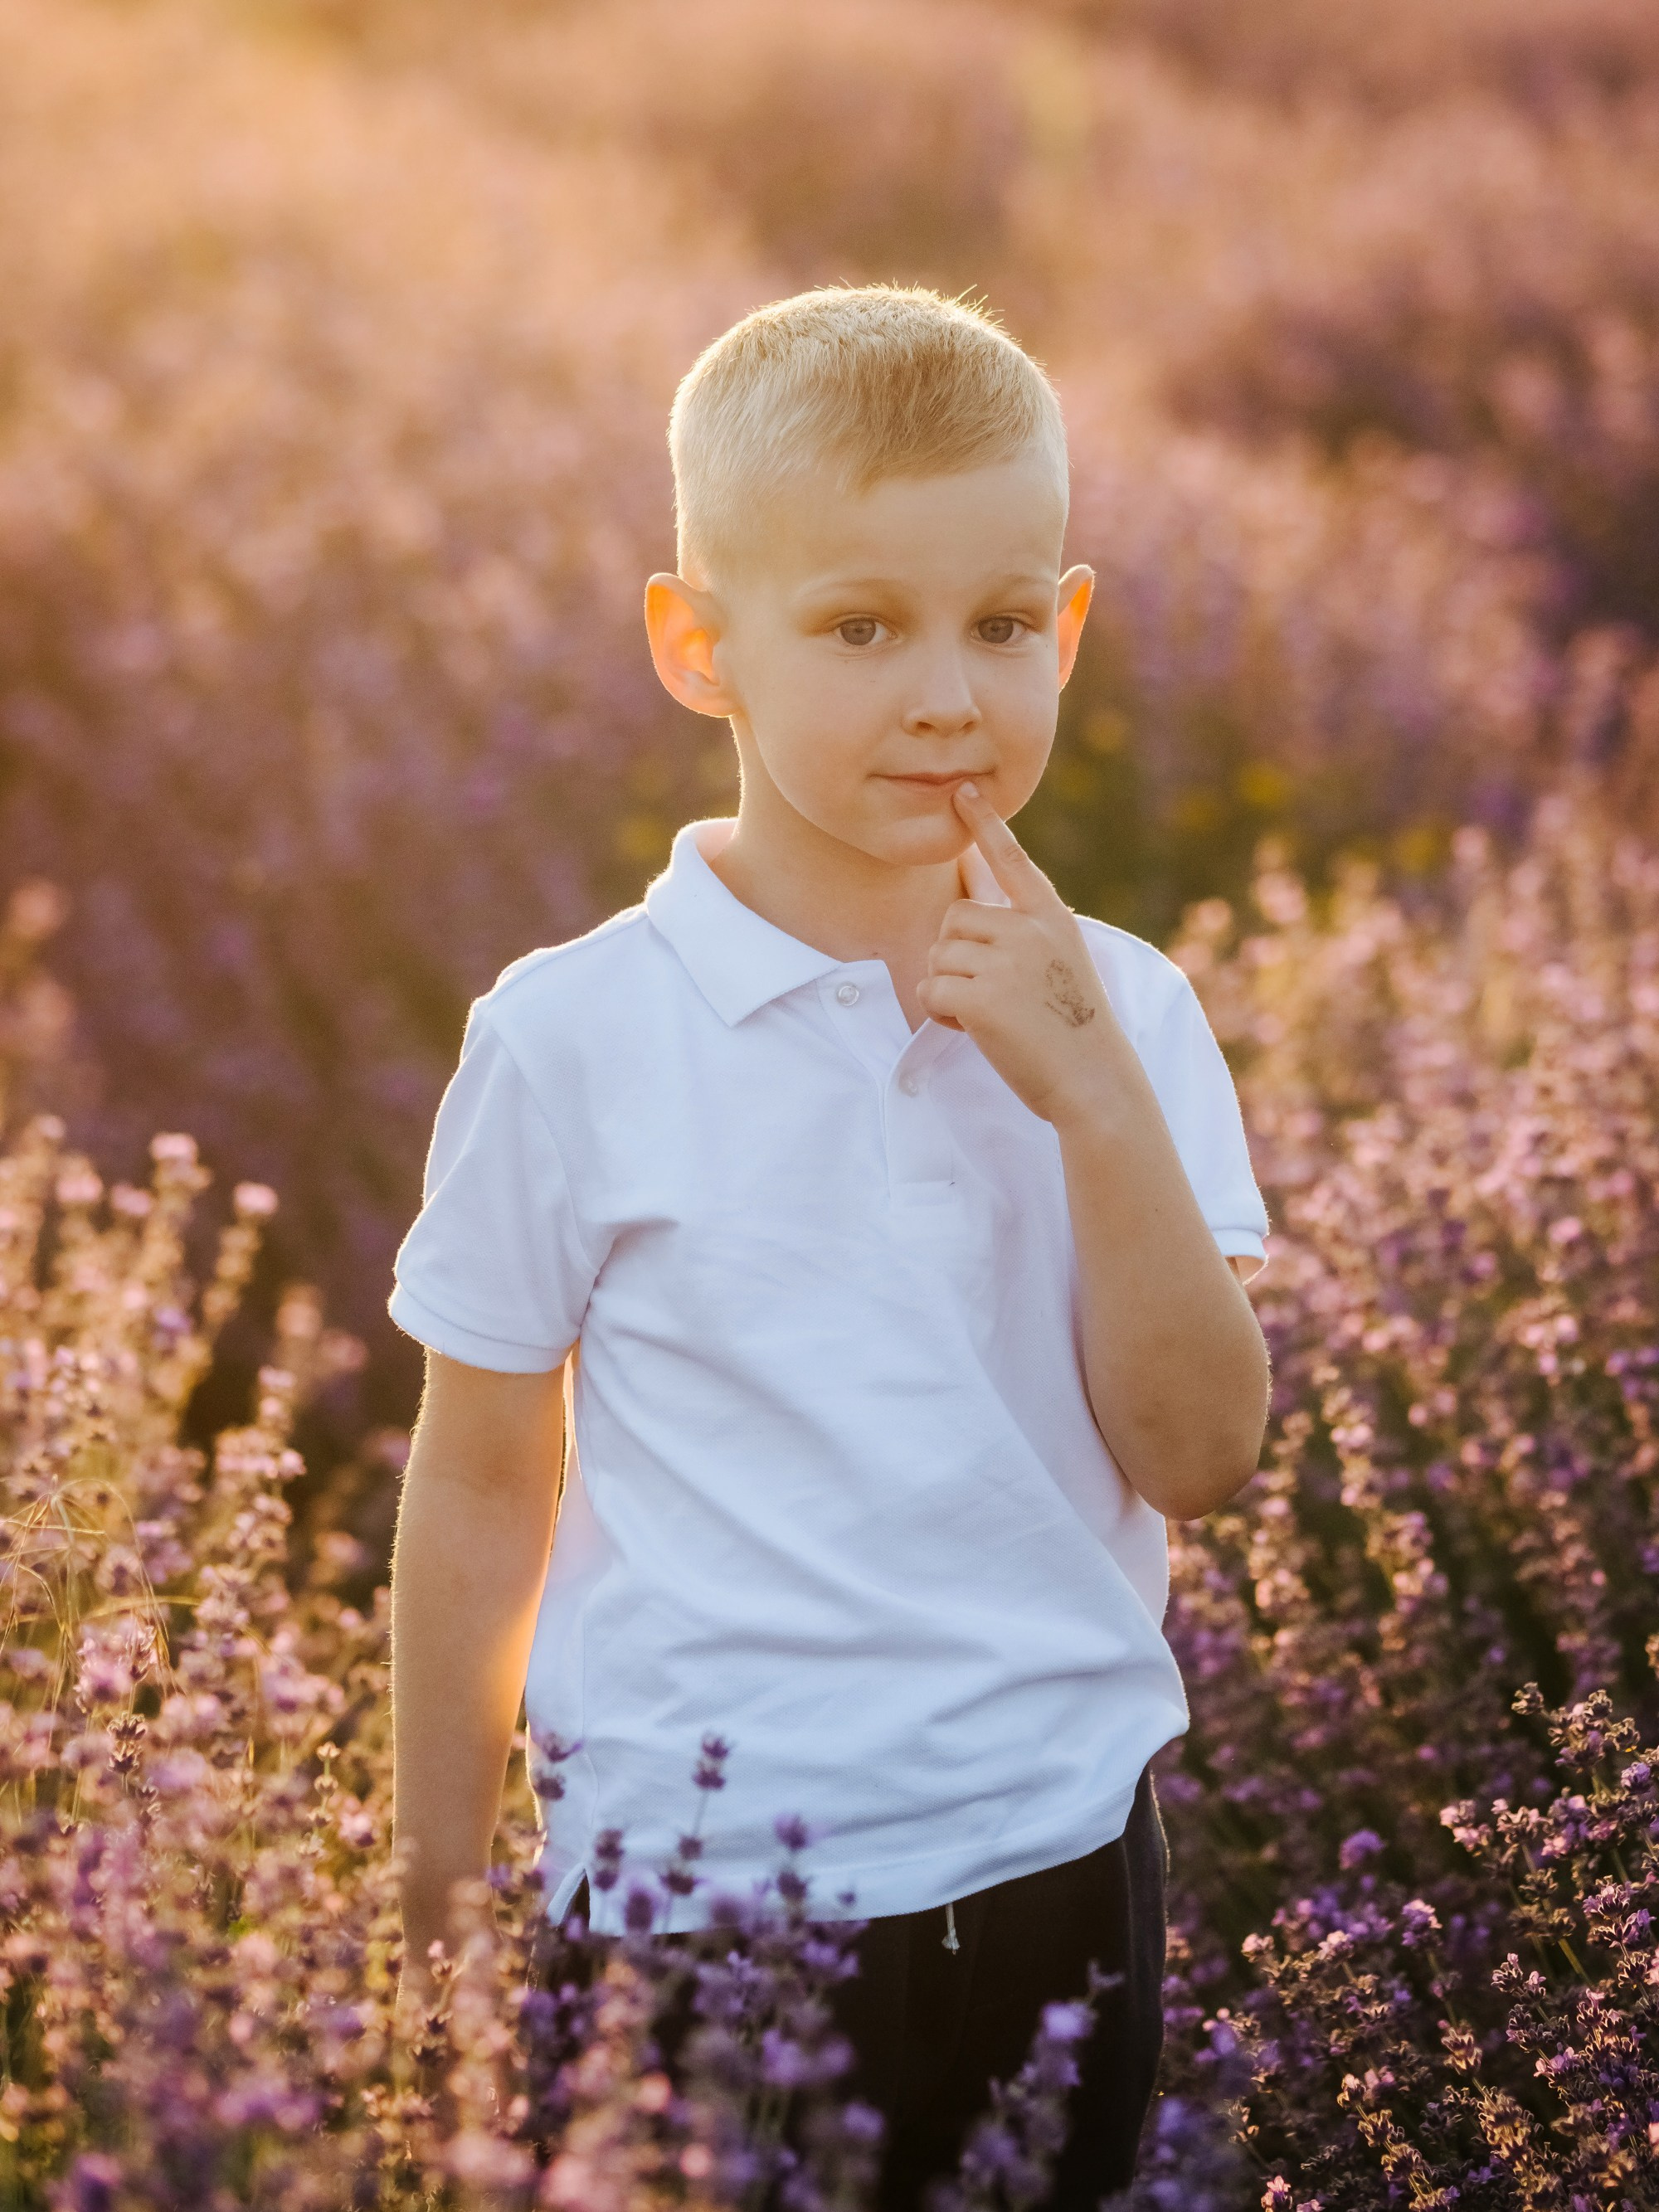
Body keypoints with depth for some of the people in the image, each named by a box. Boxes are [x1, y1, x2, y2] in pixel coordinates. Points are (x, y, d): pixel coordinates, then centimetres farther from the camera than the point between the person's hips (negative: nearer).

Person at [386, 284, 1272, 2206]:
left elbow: (1202, 1460, -5)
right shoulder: (571, 1038, -7)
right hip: (684, 1886, -2)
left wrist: (1096, 1097, -16)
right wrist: (441, 1929, 5)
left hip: (1055, 1861, 3)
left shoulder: (1118, 1017, 1)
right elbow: (480, 1495, 1)